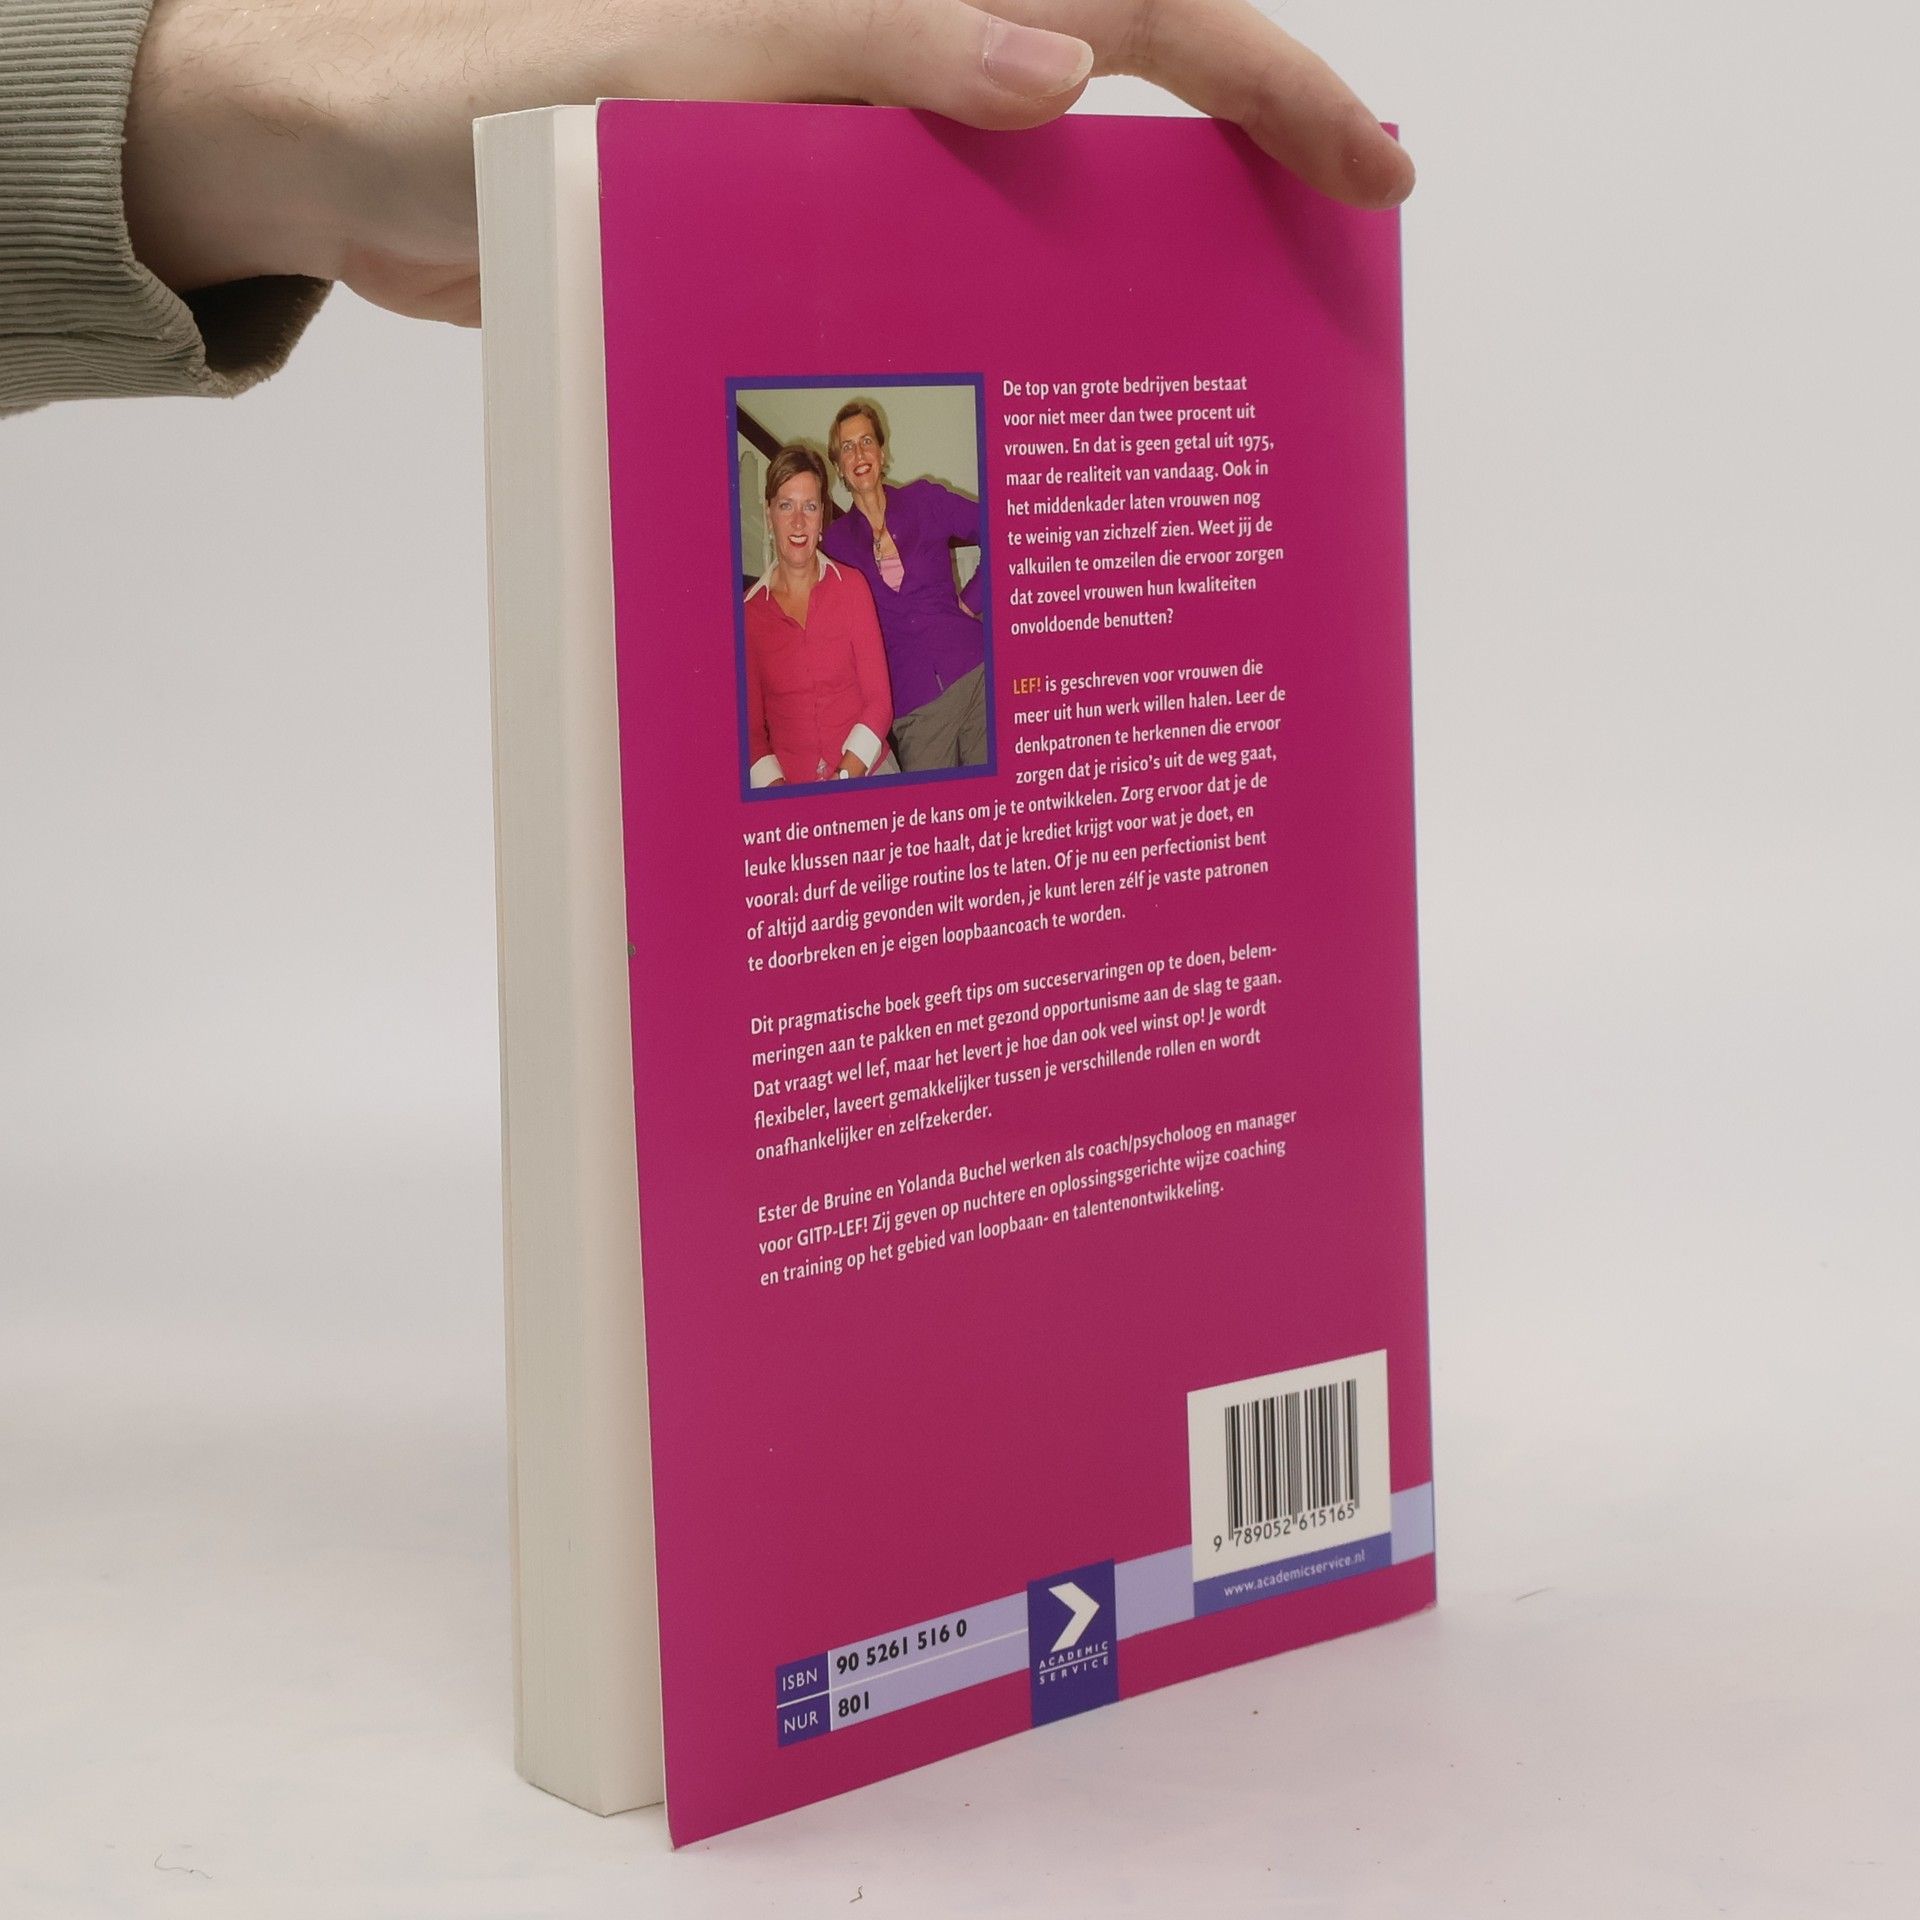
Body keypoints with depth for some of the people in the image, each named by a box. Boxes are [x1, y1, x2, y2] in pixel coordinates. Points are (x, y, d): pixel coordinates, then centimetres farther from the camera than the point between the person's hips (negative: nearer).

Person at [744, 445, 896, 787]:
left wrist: (844, 777, -10)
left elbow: (879, 702, 2)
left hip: (866, 773, 0)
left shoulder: (851, 587, 4)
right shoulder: (749, 611, 5)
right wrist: (776, 786, -11)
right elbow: (751, 726, 6)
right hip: (788, 784, 0)